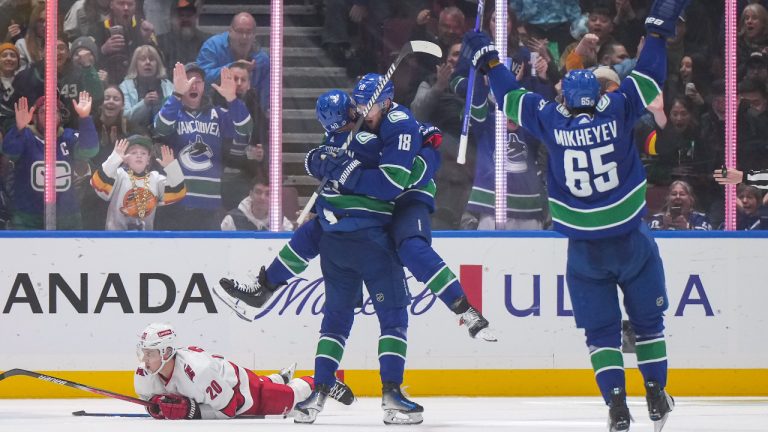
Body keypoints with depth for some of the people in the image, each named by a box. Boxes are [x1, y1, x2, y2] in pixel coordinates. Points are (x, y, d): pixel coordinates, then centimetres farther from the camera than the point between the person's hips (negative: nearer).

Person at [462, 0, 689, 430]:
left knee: (601, 329, 8)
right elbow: (650, 77, 0)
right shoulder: (617, 112, -8)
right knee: (648, 319, 15)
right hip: (631, 241, 0)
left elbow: (512, 96, 5)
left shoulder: (551, 122, -6)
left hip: (585, 250, 0)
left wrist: (488, 58, 18)